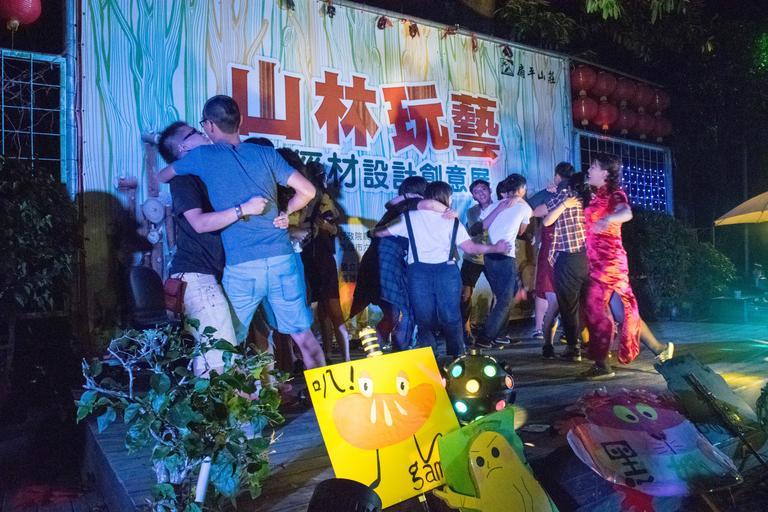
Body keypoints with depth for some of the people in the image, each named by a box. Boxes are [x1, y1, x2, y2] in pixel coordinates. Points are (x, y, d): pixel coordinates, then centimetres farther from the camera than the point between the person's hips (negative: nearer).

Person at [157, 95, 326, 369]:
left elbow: (162, 177, 23)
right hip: (282, 260, 2)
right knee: (305, 337, 10)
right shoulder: (265, 153, 8)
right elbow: (307, 191, 5)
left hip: (241, 269, -2)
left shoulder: (203, 156, 5)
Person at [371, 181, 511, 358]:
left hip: (419, 272, 0)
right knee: (452, 319, 9)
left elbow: (378, 232, 15)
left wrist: (373, 232, 39)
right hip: (447, 272, 0)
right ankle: (457, 360, 14)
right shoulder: (452, 220, 10)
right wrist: (495, 249, 19)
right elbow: (469, 247, 6)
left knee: (425, 321, 8)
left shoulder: (409, 217, 11)